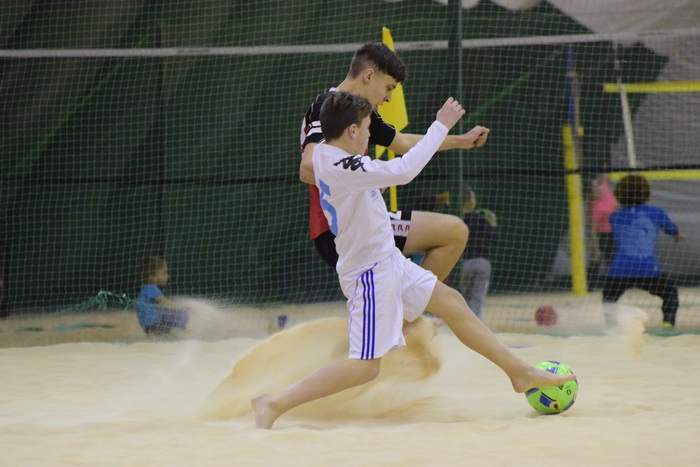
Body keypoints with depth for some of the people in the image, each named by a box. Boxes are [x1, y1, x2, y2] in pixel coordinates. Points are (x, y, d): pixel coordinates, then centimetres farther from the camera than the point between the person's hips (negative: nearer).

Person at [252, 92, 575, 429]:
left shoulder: (323, 153, 1)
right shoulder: (341, 167, -29)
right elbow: (403, 171, -36)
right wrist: (441, 125, -28)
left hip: (388, 260, 11)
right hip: (370, 273, -11)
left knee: (451, 302, 17)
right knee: (365, 366, -9)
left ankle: (520, 373, 28)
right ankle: (273, 404, -8)